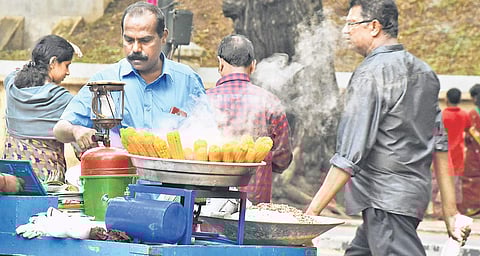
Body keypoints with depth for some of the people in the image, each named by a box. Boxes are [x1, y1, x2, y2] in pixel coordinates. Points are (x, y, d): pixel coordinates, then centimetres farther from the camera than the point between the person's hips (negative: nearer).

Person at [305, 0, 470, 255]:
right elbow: (439, 142, 15)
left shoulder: (370, 74, -13)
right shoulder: (423, 72, 13)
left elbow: (350, 155, -18)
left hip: (385, 201, -9)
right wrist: (450, 209, 18)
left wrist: (313, 210, -15)